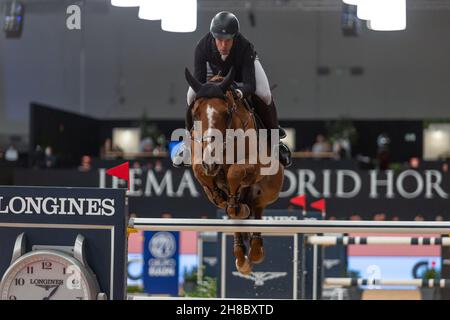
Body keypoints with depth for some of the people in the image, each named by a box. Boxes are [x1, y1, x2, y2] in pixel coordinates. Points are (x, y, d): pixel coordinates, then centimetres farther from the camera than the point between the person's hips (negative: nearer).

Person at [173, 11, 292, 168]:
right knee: (193, 96, -18)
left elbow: (250, 84, -47)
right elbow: (198, 81, -36)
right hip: (216, 68, 2)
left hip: (243, 66, -2)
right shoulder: (202, 47, -38)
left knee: (264, 96, -23)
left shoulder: (245, 47, -43)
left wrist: (240, 92, -70)